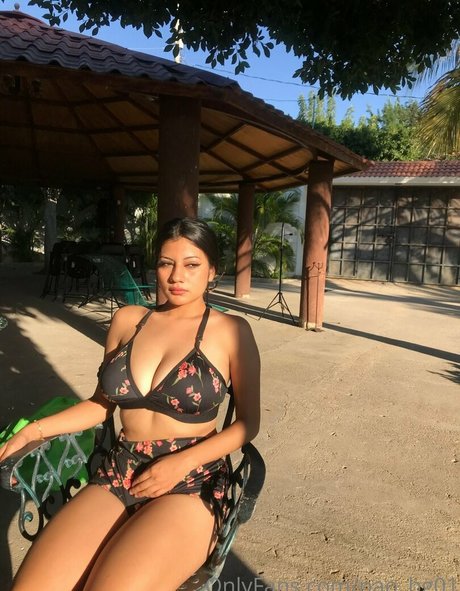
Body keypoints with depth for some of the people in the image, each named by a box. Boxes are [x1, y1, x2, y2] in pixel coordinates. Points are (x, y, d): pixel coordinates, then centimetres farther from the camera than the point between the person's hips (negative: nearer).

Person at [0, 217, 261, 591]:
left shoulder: (231, 331, -3)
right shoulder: (127, 320, 9)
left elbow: (247, 423, 0)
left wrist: (182, 462, -12)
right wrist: (34, 430, 7)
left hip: (191, 484, -3)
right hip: (118, 475, 4)